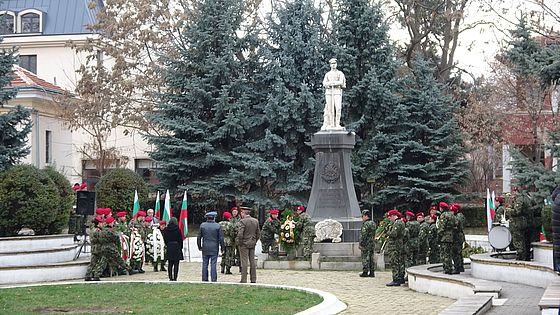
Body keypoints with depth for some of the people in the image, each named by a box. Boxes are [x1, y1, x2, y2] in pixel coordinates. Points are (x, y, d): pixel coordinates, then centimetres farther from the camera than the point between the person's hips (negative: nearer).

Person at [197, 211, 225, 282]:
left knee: (205, 264, 8)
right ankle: (213, 280, -1)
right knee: (213, 264, 0)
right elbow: (221, 238, -6)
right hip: (214, 249, -2)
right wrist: (222, 247, 4)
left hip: (205, 248, 2)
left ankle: (204, 279, 10)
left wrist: (199, 246, 14)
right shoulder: (217, 226, -6)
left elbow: (199, 237, 3)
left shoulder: (202, 225, 0)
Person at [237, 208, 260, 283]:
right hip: (252, 244, 6)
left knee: (244, 262, -4)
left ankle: (244, 280, -4)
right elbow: (258, 234, 11)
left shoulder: (242, 221, -14)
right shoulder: (255, 221, 7)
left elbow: (240, 234, -19)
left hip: (244, 243, -6)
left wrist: (239, 243, -7)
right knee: (252, 261, 10)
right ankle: (253, 279, 11)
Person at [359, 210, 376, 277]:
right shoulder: (373, 223, 13)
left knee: (365, 258, -4)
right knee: (371, 258, 10)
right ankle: (372, 272, 11)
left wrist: (361, 244, -15)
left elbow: (363, 235, -18)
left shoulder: (366, 224, -15)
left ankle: (365, 272, -4)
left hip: (366, 244, -8)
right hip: (372, 243, 8)